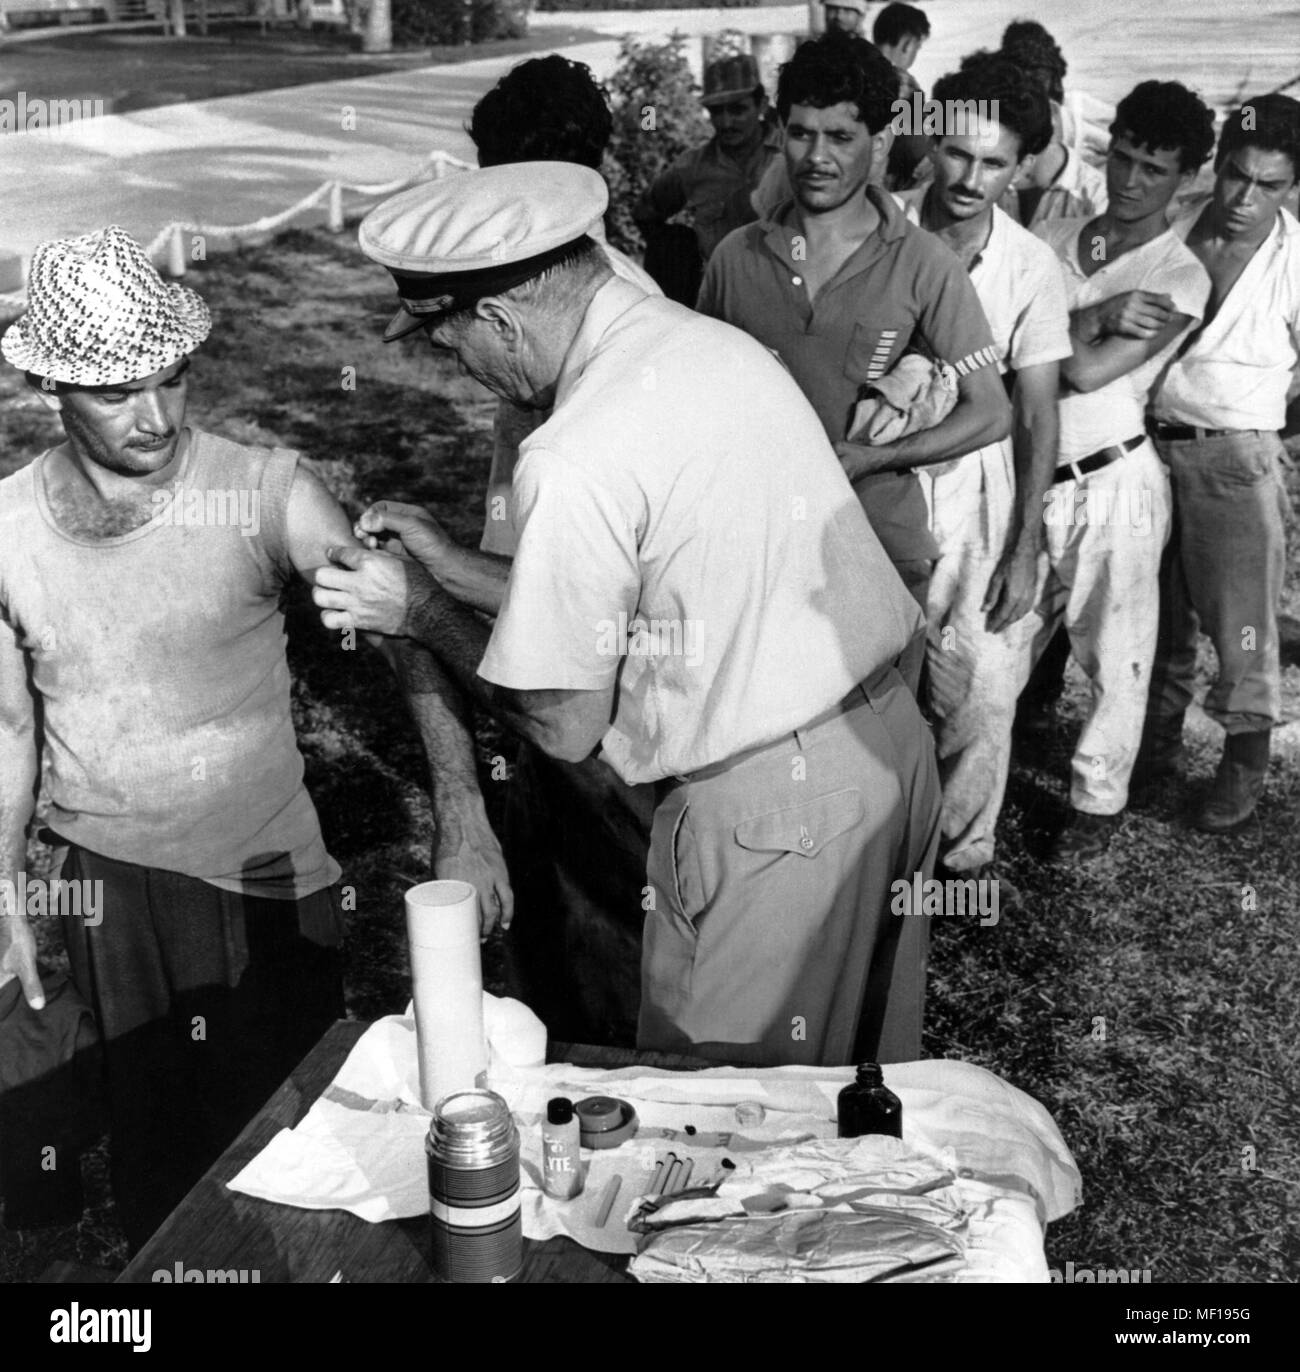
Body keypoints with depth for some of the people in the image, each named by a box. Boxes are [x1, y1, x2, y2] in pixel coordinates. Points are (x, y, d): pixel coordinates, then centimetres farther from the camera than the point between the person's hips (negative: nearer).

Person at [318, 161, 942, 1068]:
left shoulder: (574, 463, -21)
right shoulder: (719, 342, 4)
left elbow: (566, 729, -12)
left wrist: (421, 611, 1)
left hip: (771, 806, -8)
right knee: (863, 1080, 26)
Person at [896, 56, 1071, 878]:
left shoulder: (1032, 267, -6)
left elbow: (1038, 414, -2)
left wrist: (1026, 549, -5)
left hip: (977, 484, 1)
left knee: (985, 687, 3)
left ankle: (964, 848, 24)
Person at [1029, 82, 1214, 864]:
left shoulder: (1180, 279, -5)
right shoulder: (1053, 240, 9)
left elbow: (1084, 372, -16)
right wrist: (1098, 316, -12)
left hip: (1115, 480, -3)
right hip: (1032, 475, 3)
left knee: (1115, 652, 7)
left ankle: (1100, 798, 25)